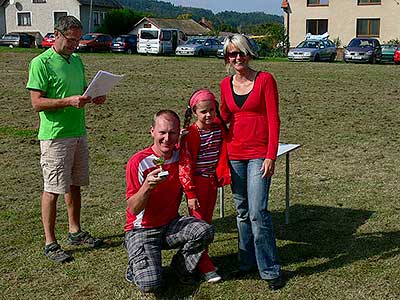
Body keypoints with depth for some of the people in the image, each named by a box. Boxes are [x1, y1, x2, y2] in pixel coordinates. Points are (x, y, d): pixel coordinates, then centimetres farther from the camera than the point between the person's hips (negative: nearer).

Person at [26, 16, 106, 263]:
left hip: (78, 133, 7)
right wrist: (69, 101, -26)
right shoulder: (41, 63, -11)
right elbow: (37, 102, -15)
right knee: (53, 189, -1)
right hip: (55, 137, -7)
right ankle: (50, 243, 8)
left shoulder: (77, 61, 13)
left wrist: (94, 98, 0)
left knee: (74, 185, 16)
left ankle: (75, 231, 29)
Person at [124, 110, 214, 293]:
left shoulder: (180, 155, -3)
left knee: (205, 231, -24)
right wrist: (147, 186, -34)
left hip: (171, 224, 5)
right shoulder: (139, 162, -17)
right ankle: (137, 266, 12)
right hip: (142, 230, -4)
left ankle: (182, 266, 5)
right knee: (151, 284, -24)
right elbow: (133, 209, -16)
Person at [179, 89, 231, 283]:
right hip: (196, 182, -6)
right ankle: (206, 267, 2)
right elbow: (185, 165, -16)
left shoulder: (219, 128, 0)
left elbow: (223, 153, 14)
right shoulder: (191, 135, -16)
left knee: (207, 220, 14)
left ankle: (199, 257, 28)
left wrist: (223, 177, 5)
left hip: (212, 181, 6)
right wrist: (190, 193, -16)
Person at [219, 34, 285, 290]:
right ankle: (247, 262, 25)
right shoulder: (226, 84, 8)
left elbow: (274, 120, -9)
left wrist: (271, 156, -14)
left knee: (258, 212, -11)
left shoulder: (265, 80, -6)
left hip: (259, 154, -5)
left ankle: (271, 270, 1)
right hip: (235, 153, 5)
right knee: (242, 210, 11)